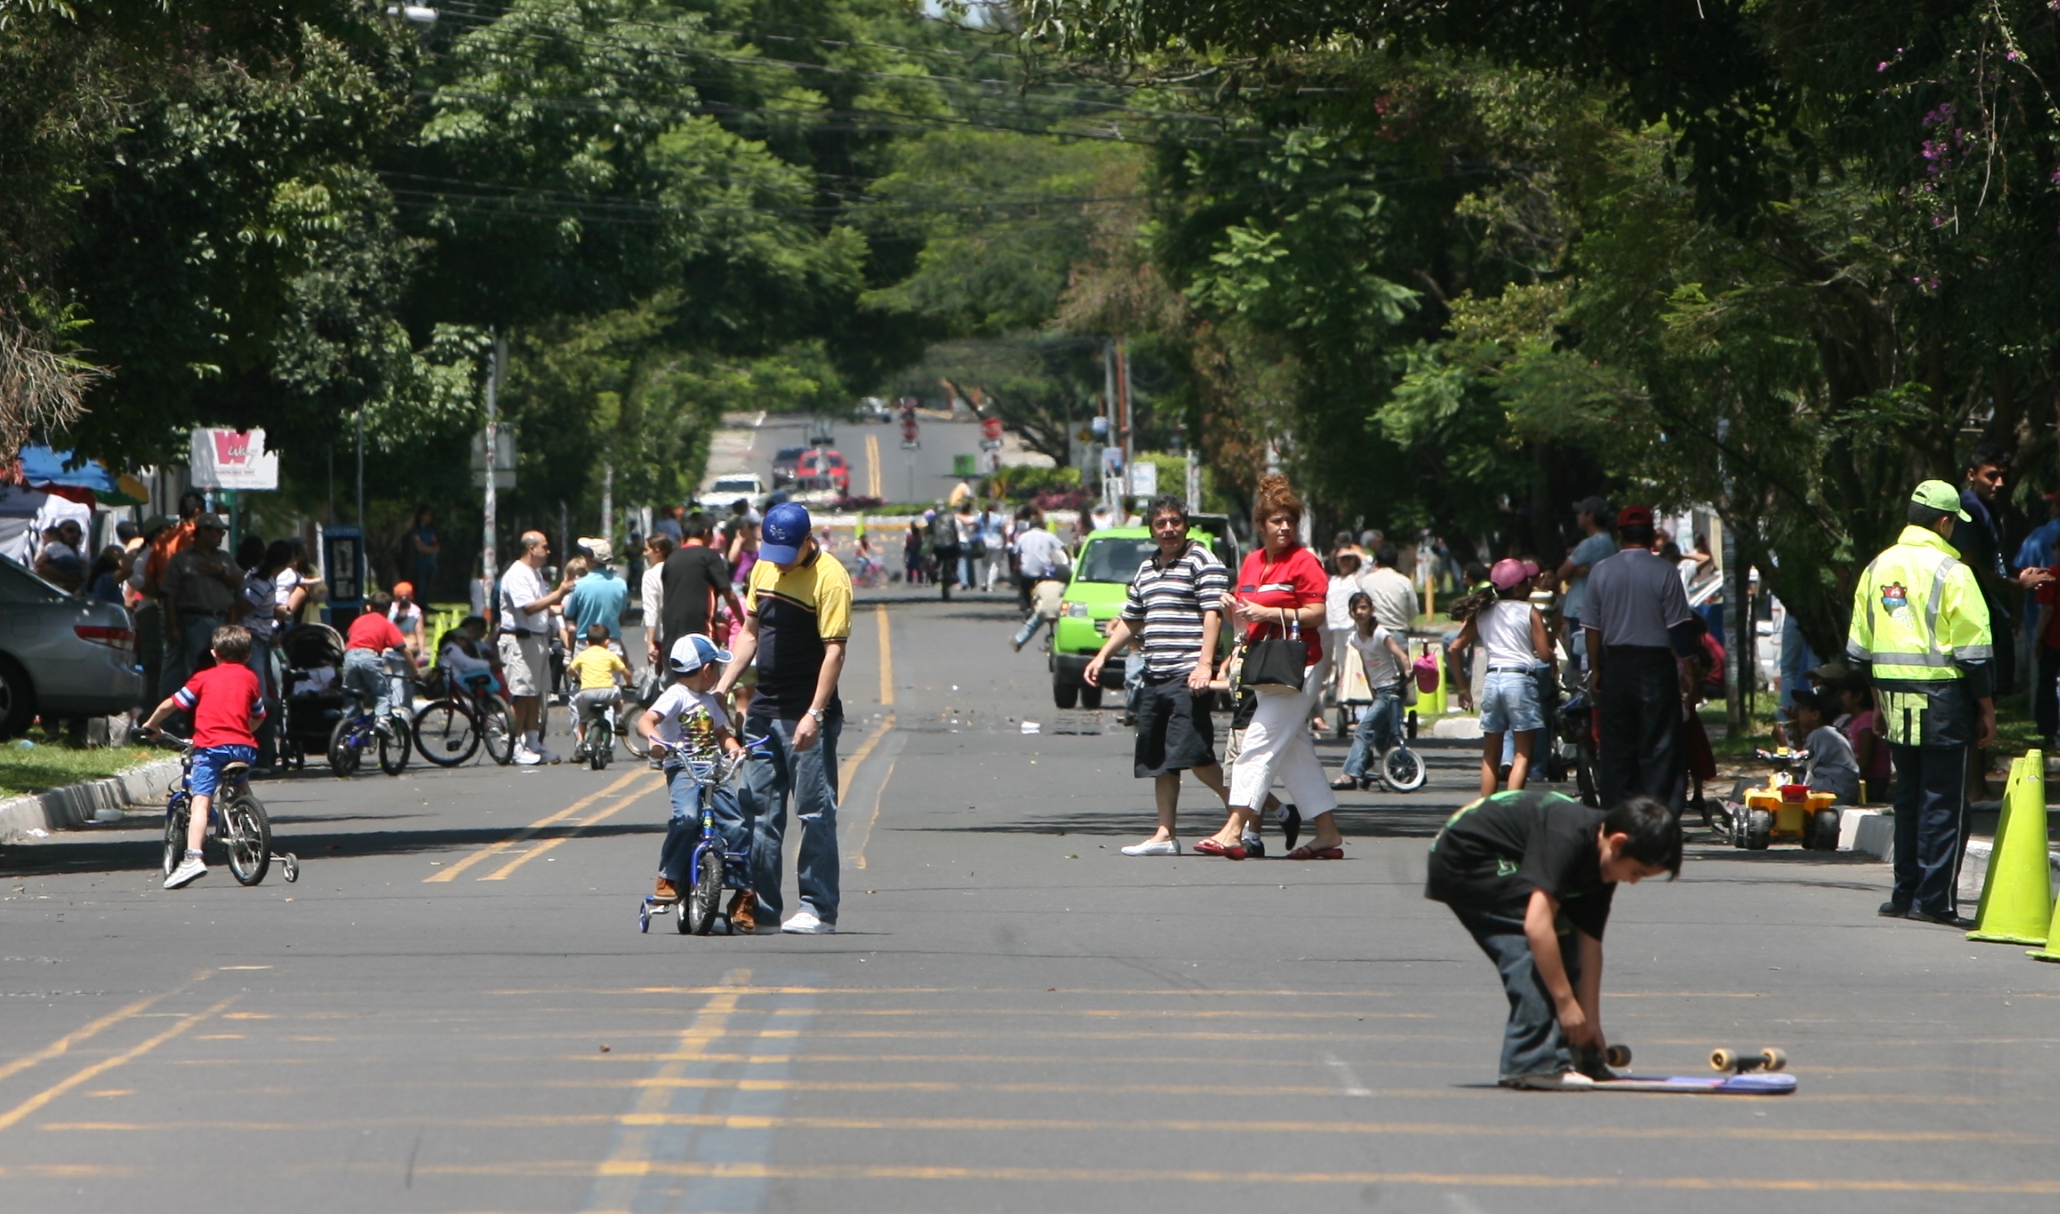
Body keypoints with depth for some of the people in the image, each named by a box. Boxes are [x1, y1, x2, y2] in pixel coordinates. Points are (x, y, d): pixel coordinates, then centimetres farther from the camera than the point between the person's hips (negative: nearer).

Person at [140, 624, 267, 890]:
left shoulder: (204, 678, 14)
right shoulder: (250, 678, 19)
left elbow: (171, 704, 16)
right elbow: (258, 717, 27)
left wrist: (150, 725, 33)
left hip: (210, 746, -3)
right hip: (244, 747, 3)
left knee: (200, 800, -13)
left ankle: (193, 856, -29)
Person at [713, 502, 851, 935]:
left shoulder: (829, 578, -12)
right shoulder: (765, 569, 10)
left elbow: (834, 651, -16)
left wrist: (814, 714, -23)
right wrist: (722, 686, 11)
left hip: (806, 716, -8)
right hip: (764, 707, 8)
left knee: (815, 812, -4)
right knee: (758, 809, 9)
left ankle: (818, 910, 0)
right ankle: (762, 906, 14)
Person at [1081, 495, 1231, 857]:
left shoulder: (1202, 562, -2)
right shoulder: (1147, 569, 22)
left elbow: (1212, 614, -11)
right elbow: (1130, 621, 31)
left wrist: (1204, 664, -21)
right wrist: (1103, 656, 23)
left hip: (1188, 677, -8)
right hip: (1154, 677, 8)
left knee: (1194, 755, -15)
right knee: (1158, 761, 6)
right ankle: (1165, 834, 8)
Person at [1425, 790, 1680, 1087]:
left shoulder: (1602, 863, -2)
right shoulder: (1568, 837, -30)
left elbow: (1590, 946, 3)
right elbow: (1537, 925, -35)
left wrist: (1590, 1022, 1)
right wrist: (1566, 1002, -30)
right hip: (1463, 859, -10)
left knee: (1562, 948, 8)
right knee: (1541, 946, -20)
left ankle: (1582, 1059, 14)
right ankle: (1534, 1063, -21)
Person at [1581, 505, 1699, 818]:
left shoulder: (1600, 571, 1)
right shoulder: (1664, 573, -8)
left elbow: (1591, 627, 5)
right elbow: (1678, 628, -7)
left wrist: (1595, 670, 14)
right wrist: (1687, 666, 2)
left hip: (1615, 663, 3)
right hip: (1656, 663, -3)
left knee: (1615, 746, 8)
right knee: (1660, 745, -1)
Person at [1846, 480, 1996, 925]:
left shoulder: (1878, 568, 11)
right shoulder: (1950, 571, -9)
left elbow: (1858, 646, 17)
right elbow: (1974, 649, -10)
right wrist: (1987, 708, -4)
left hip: (1894, 700, 6)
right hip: (1943, 700, -6)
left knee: (1908, 800, 15)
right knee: (1944, 804, -2)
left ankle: (1906, 894, 16)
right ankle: (1934, 900, -4)